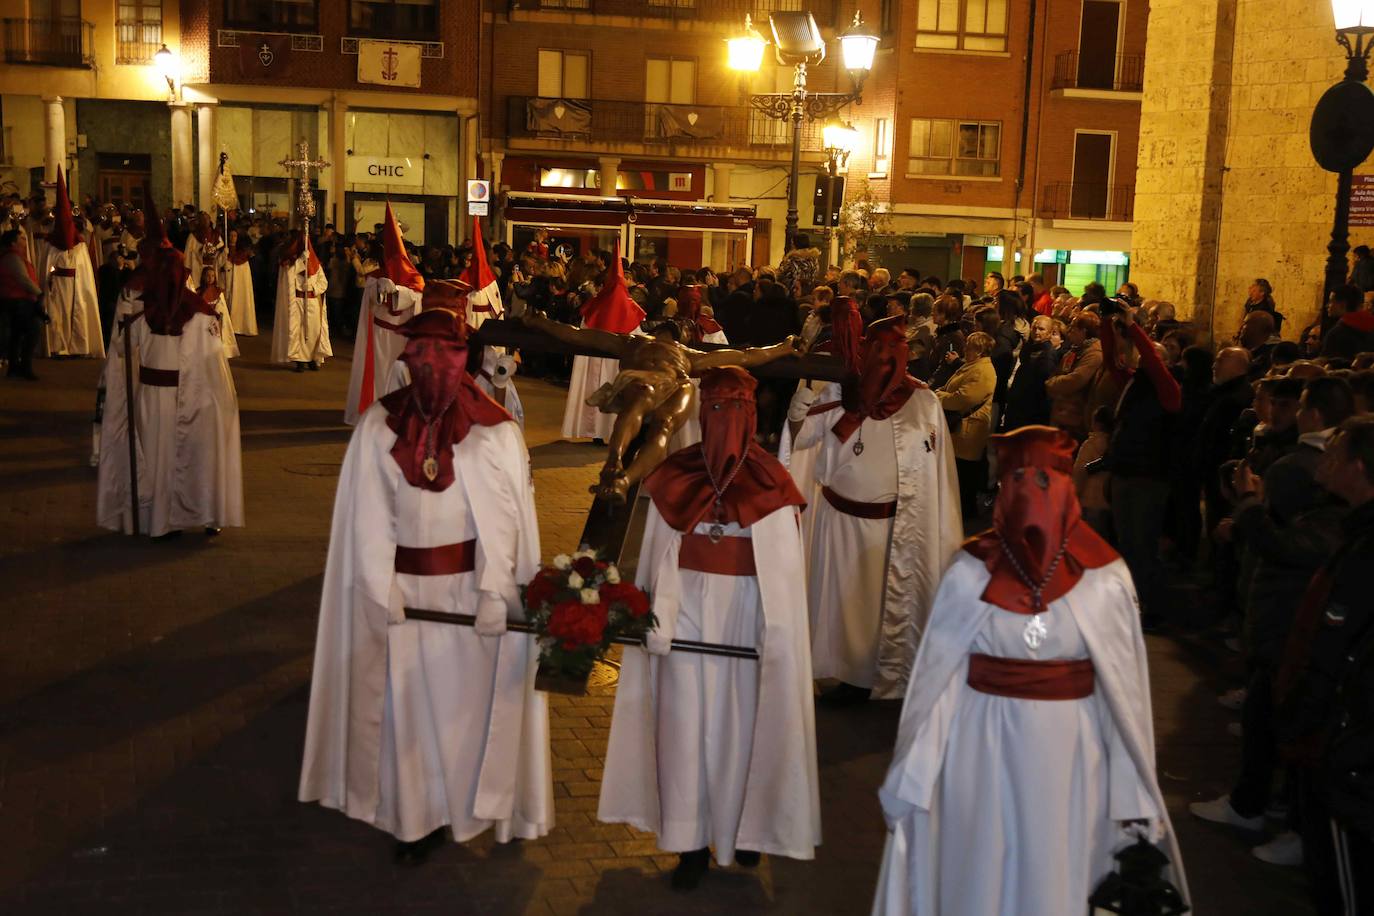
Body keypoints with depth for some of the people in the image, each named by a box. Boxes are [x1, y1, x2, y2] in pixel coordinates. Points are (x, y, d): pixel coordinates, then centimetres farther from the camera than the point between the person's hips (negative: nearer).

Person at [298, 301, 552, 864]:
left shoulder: (495, 431, -8)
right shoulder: (379, 425, -2)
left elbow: (502, 518, -11)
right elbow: (371, 516, -3)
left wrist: (493, 591, -19)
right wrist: (381, 587, -11)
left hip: (474, 589, -2)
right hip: (406, 589, 2)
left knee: (472, 695, 9)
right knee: (411, 698, 9)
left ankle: (477, 804, 26)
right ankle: (421, 815, 23)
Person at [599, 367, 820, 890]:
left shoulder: (768, 482, -2)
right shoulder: (676, 477, 1)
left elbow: (782, 569, -2)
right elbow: (660, 557, 0)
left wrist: (777, 634, -7)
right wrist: (657, 620, -8)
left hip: (747, 615, -1)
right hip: (688, 613, 1)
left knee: (742, 722, 8)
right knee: (685, 724, 3)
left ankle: (745, 827, 27)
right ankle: (691, 840, 14)